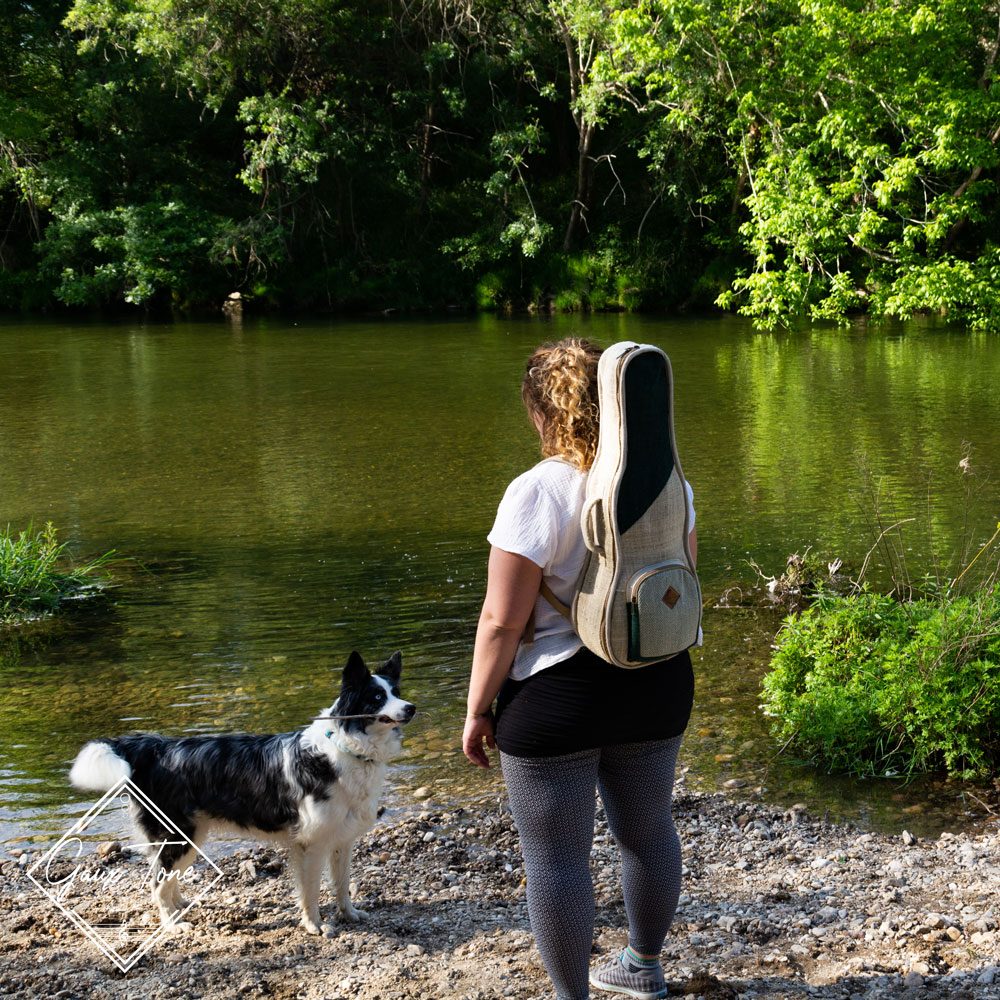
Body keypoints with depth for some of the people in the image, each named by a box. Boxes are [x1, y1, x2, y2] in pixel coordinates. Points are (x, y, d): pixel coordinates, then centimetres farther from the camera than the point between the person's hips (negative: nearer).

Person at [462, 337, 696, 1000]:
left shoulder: (535, 494, -19)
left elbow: (502, 621, -18)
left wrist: (478, 709, -7)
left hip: (556, 697, -7)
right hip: (657, 685, 7)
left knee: (556, 857, 8)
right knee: (648, 829, 23)